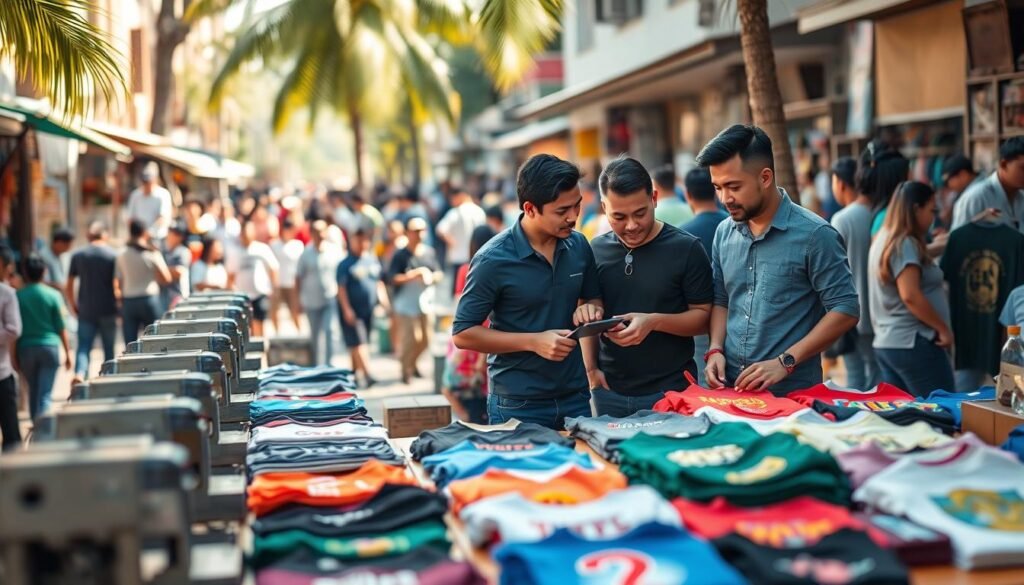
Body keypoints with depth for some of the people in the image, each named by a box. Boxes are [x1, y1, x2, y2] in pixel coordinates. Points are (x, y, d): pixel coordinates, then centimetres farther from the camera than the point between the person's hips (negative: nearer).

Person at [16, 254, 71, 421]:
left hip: (26, 348, 2)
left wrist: (14, 356, 9)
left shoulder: (18, 296, -2)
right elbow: (61, 327, -1)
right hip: (49, 347, -1)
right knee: (45, 395, -2)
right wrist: (68, 352, 8)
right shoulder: (53, 295, -4)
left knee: (33, 392, 18)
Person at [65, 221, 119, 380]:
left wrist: (73, 307, 14)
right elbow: (116, 286, -10)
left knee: (83, 347, 1)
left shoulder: (78, 256, 2)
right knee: (109, 348, 10)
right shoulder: (113, 255, -5)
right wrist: (119, 302, 4)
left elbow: (69, 287, 3)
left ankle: (80, 374, -22)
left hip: (86, 311, 1)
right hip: (108, 311, -1)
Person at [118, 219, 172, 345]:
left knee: (130, 346, 2)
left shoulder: (122, 255, 2)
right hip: (149, 299, -2)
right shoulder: (152, 254, -4)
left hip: (128, 301, 2)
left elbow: (120, 282, 5)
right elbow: (166, 279, -2)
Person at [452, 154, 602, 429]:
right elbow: (463, 334, -11)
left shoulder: (578, 246, 1)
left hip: (576, 398, 5)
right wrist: (534, 341, -19)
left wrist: (590, 309, -6)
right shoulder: (494, 259, -14)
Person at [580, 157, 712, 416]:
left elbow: (703, 317, -4)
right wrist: (591, 370, 1)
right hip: (609, 392, 3)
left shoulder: (686, 249, -7)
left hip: (670, 391, -3)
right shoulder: (596, 250, 4)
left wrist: (654, 322, -21)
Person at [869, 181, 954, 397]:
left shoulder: (884, 240, 15)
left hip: (886, 342, 10)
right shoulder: (905, 244, -13)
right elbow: (910, 296, -21)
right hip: (912, 343, -10)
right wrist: (943, 329, -13)